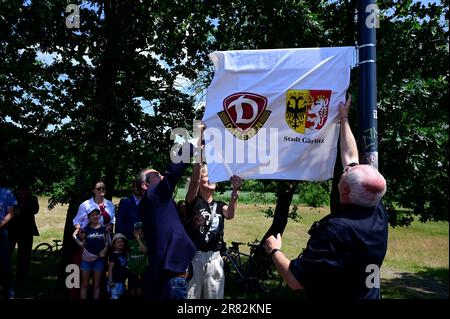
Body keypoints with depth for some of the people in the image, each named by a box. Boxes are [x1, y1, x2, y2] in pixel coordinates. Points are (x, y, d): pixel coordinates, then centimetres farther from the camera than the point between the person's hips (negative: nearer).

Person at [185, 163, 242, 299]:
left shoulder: (220, 205, 8)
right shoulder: (193, 201, 0)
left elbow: (230, 215, -15)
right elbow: (194, 181, -20)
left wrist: (235, 190, -34)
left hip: (214, 259, 3)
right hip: (193, 257, -3)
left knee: (214, 295, 11)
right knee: (190, 294, 3)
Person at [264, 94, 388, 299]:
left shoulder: (337, 229, -34)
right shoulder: (378, 214, -13)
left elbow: (296, 280, -30)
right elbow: (351, 158, 0)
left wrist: (274, 251, -13)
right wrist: (344, 119, 11)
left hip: (333, 295, -6)